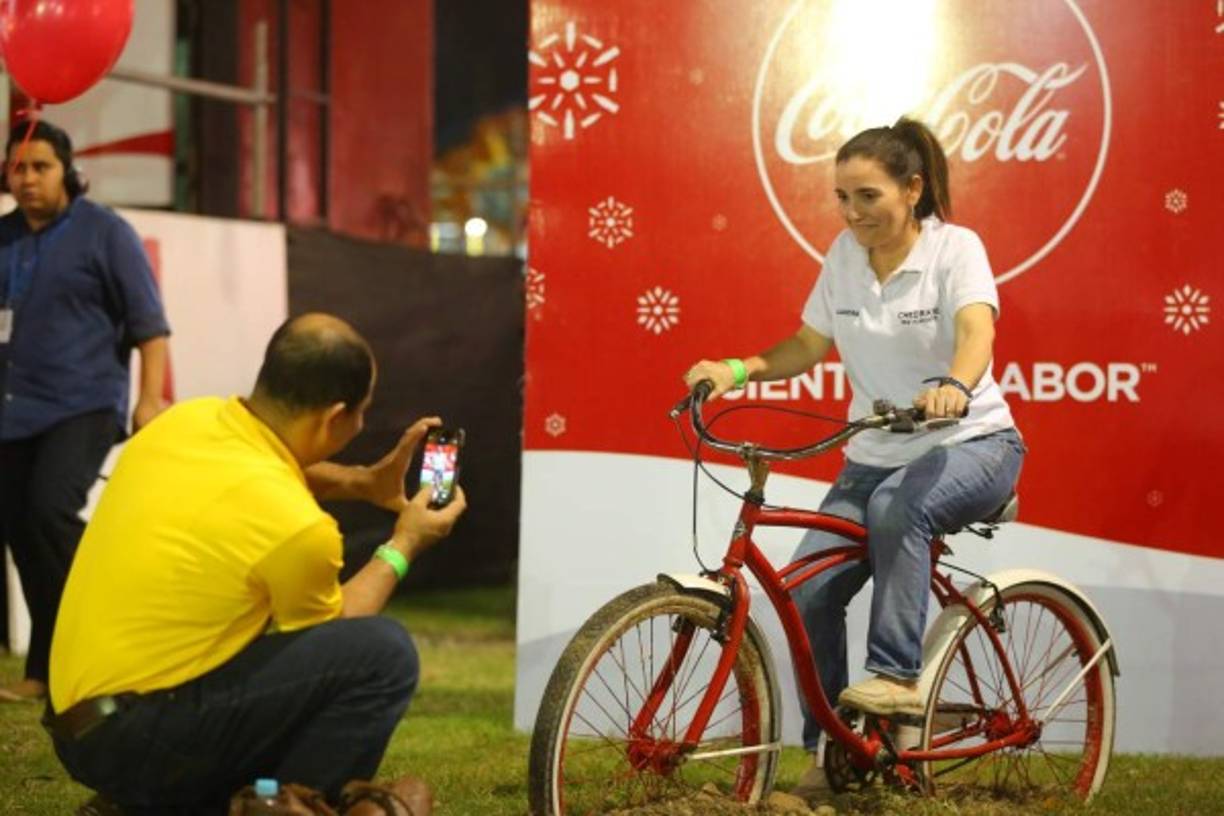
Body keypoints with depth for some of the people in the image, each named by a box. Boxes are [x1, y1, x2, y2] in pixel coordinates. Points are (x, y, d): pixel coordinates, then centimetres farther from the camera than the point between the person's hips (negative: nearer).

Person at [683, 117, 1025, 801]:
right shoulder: (845, 255, 2)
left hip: (972, 444, -5)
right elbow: (809, 345, 8)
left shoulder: (955, 248, -13)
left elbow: (977, 331, -30)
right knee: (809, 594, -12)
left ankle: (898, 677, -28)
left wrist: (954, 386, -51)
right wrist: (737, 369, -9)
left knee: (897, 505, -38)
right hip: (876, 456, 5)